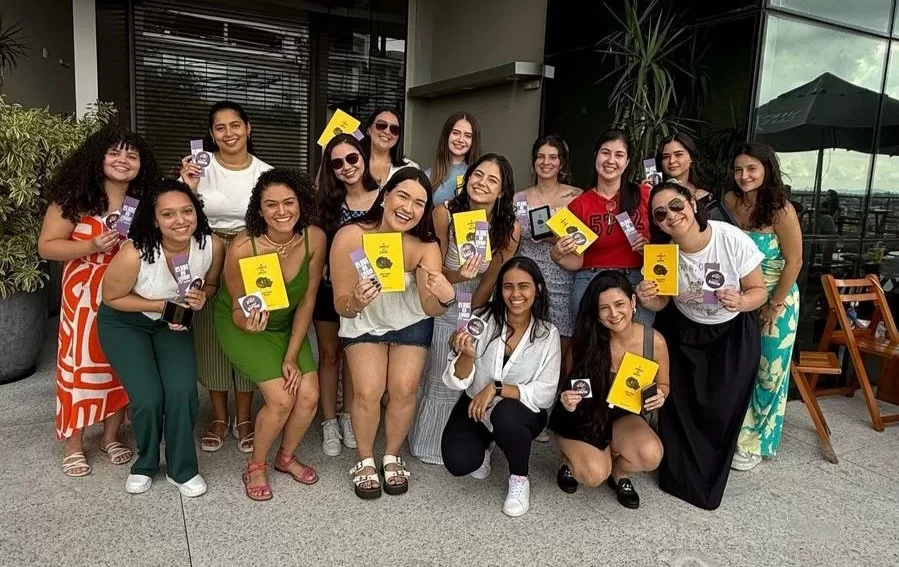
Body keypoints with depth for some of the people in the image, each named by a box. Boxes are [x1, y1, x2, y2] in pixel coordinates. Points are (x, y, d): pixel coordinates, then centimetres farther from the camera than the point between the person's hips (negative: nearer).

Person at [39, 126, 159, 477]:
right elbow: (46, 247, -6)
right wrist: (92, 246, -22)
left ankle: (111, 436, 27)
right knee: (79, 362, 3)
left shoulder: (146, 202, 2)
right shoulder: (74, 196, -8)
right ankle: (73, 445, 19)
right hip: (83, 295, -3)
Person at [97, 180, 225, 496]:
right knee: (148, 398, -14)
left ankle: (182, 469, 8)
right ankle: (145, 464, 17)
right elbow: (111, 297, -14)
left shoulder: (212, 246, -22)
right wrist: (162, 306, -24)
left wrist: (200, 298, -23)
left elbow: (211, 284, -1)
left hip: (173, 323, 3)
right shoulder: (134, 253, -31)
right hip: (124, 324, -2)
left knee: (182, 392, -16)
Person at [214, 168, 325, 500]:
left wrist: (292, 356, -12)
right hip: (243, 325, -3)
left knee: (309, 395, -10)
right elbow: (239, 314, -16)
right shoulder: (242, 248, -30)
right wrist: (249, 322, -40)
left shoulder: (315, 239, -21)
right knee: (281, 398, -17)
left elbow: (307, 301, -11)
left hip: (288, 324, 4)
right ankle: (256, 467, 13)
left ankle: (286, 457, 22)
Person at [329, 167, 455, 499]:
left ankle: (392, 457, 20)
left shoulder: (426, 246, -26)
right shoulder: (350, 237, -30)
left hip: (411, 323, 1)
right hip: (364, 323, -1)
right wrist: (356, 302, -46)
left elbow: (432, 309, -35)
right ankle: (365, 460, 15)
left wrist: (446, 297, -57)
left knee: (404, 390, -9)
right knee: (368, 392, -13)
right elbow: (342, 307, -23)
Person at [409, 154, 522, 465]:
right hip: (444, 308, -1)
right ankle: (429, 444, 29)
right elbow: (435, 269, -11)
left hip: (480, 310, 1)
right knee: (439, 378, 4)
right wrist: (458, 276, -32)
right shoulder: (445, 213, -18)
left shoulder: (510, 228, -16)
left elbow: (491, 279, -8)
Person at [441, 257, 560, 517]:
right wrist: (467, 355, -33)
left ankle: (519, 478, -5)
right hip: (475, 406, 1)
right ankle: (484, 445, 17)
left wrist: (496, 389, -26)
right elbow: (455, 382, -12)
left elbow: (545, 394, -15)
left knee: (505, 414, -35)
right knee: (459, 463, -21)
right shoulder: (483, 320, -13)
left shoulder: (548, 334, -13)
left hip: (522, 412, -1)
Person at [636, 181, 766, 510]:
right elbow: (662, 301, -6)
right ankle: (682, 477, 27)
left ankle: (710, 484, 26)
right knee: (680, 407, 3)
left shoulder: (733, 240, -28)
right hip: (682, 333, 2)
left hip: (733, 335, -2)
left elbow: (759, 290, -15)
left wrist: (741, 302, -38)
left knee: (722, 410, 2)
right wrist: (648, 301, -29)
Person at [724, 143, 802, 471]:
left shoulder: (781, 211, -20)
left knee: (768, 371, 8)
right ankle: (736, 432, 28)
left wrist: (774, 306, -11)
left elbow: (794, 262, -14)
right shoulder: (731, 201, -6)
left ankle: (756, 443, 23)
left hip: (776, 300, -4)